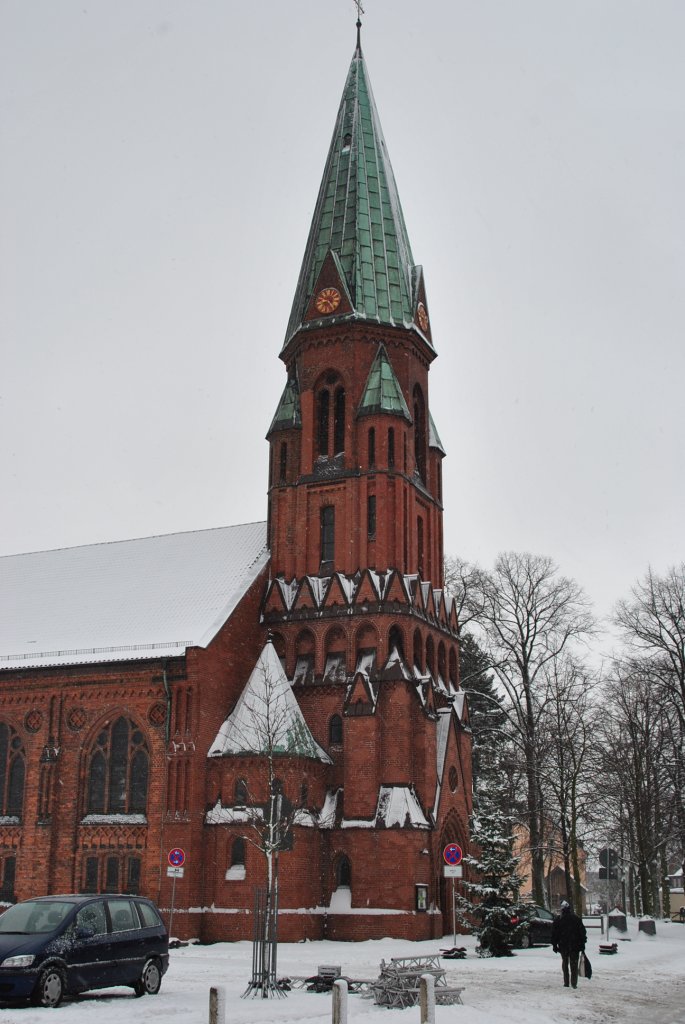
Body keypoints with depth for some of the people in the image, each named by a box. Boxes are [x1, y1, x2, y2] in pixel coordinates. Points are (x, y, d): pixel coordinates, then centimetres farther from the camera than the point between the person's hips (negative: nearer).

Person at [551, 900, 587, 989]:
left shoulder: (558, 920, -1)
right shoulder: (576, 918, 0)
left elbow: (554, 934, 1)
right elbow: (582, 932, 0)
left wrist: (554, 945, 7)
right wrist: (582, 944, 5)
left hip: (563, 946, 0)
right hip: (575, 946, 0)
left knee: (565, 963, 13)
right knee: (574, 965, 6)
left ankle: (566, 983, 10)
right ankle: (574, 983, -1)